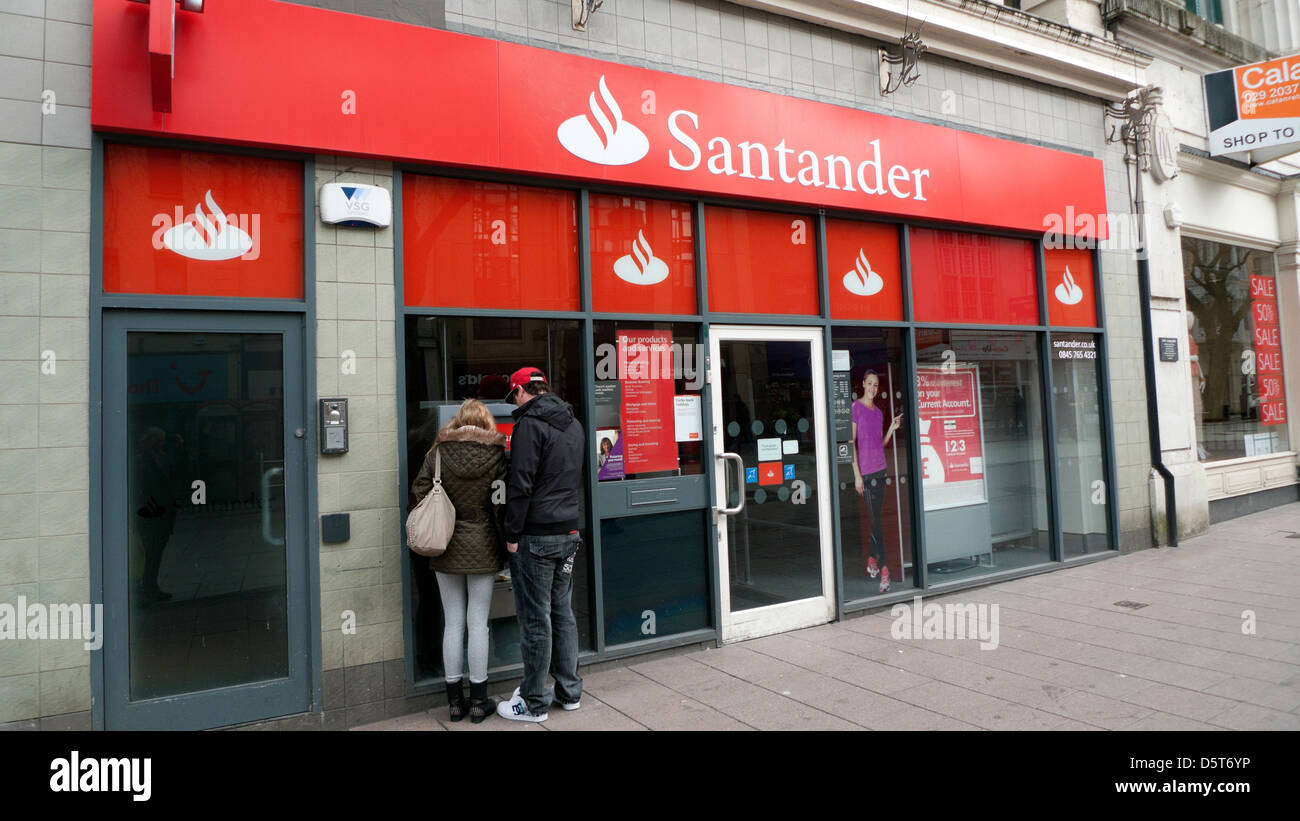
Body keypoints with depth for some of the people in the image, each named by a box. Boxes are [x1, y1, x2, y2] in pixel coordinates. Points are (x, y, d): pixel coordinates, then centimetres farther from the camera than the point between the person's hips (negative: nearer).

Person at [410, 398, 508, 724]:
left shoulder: (438, 452, -2)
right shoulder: (496, 454, -6)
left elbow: (420, 492, -4)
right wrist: (506, 543, 5)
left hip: (446, 550, 2)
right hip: (483, 550, -1)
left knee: (453, 623, 10)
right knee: (478, 623, 6)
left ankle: (455, 700, 20)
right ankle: (479, 700, 15)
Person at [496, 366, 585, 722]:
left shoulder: (530, 423, -13)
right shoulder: (574, 424, 14)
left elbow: (520, 485, -17)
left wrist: (513, 535, -12)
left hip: (537, 536, -8)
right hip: (569, 532, 8)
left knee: (536, 620, 1)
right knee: (563, 613, 15)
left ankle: (535, 703, 12)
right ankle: (569, 691, 25)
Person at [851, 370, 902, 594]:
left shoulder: (878, 412, 15)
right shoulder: (855, 407, -6)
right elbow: (852, 442, -10)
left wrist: (892, 428, 3)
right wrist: (857, 474, -14)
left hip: (880, 468, 7)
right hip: (865, 470, -7)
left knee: (876, 517, 12)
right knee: (875, 519, -8)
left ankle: (871, 560, 26)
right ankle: (884, 570, -7)